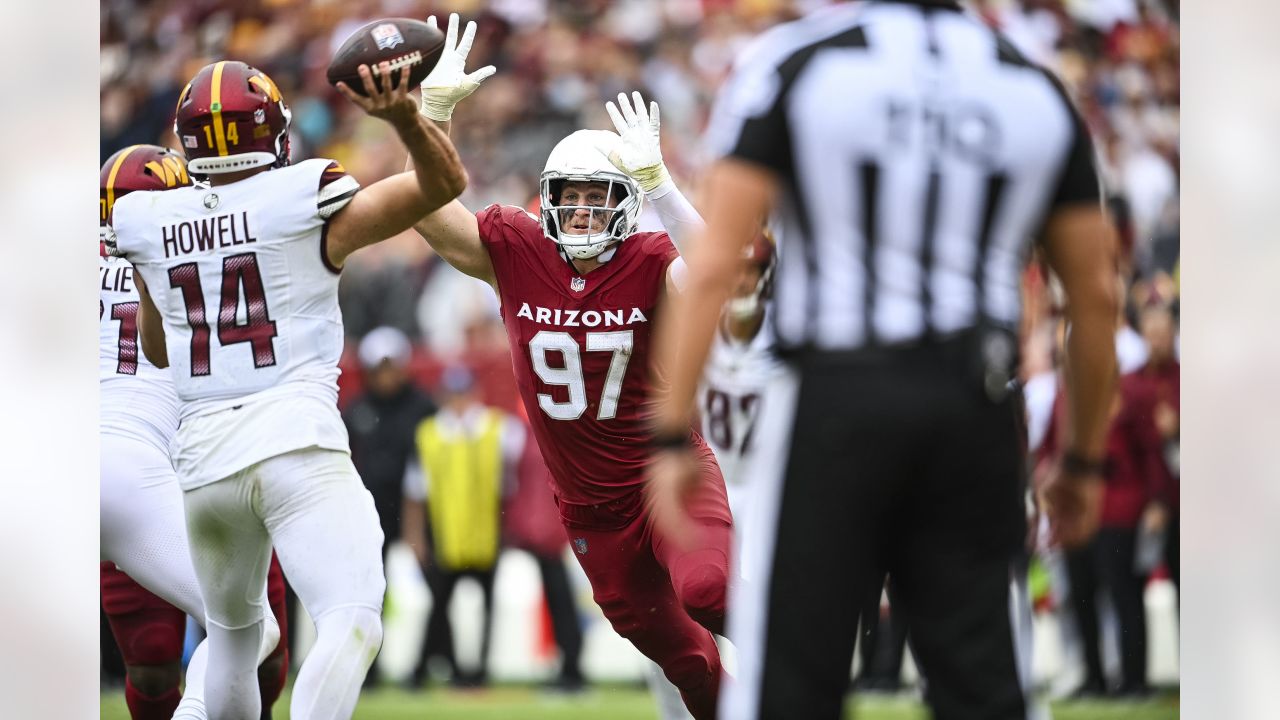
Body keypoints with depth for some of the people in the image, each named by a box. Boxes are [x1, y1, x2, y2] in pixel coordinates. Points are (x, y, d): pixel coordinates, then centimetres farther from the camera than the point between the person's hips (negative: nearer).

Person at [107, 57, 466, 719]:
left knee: (233, 633, 24)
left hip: (202, 453, 5)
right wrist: (404, 118, -9)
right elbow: (443, 183, 5)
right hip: (296, 439, -5)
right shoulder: (304, 203, -2)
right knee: (350, 626, -16)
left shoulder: (148, 224, 10)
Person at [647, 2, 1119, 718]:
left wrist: (672, 437, -5)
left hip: (836, 400, -3)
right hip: (974, 414, 3)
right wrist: (1085, 462, 22)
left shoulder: (792, 65, -2)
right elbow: (1096, 293, 12)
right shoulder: (1036, 92, 9)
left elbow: (715, 263, -8)